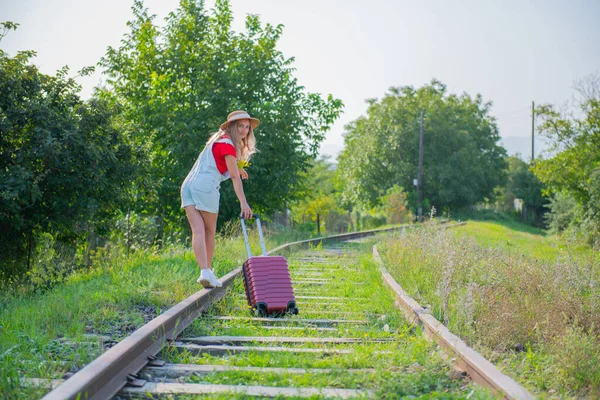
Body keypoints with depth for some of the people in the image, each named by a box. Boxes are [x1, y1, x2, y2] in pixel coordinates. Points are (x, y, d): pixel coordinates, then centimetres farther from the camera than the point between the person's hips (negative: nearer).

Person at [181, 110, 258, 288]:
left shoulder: (219, 140, 24)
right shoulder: (227, 145, -2)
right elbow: (234, 177, -12)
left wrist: (237, 167, 31)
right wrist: (243, 202, -17)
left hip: (188, 185, 7)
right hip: (205, 186, -7)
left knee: (198, 231, -7)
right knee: (209, 232, 6)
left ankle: (204, 271, -17)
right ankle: (207, 271, 13)